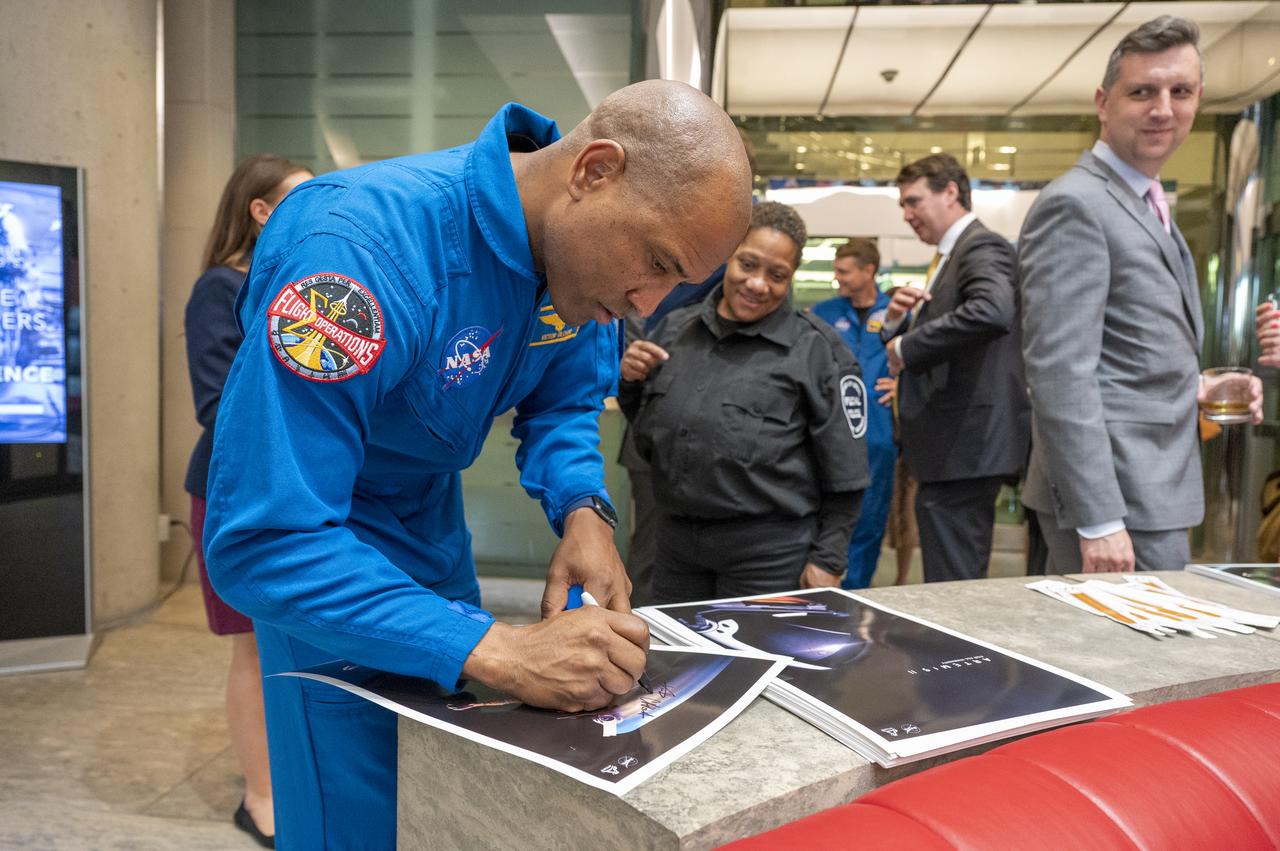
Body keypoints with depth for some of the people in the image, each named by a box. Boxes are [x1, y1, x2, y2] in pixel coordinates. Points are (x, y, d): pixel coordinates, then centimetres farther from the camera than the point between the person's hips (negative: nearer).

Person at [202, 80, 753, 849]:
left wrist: (584, 511, -20)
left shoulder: (585, 246, -13)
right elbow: (263, 541, -38)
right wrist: (496, 652, -44)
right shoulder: (362, 247, -36)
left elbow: (564, 403, 1)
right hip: (316, 552, -6)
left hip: (432, 524, 6)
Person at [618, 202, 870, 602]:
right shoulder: (674, 329, 6)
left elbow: (843, 471, -5)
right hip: (675, 540, 5)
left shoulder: (815, 349, -7)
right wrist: (629, 381, -1)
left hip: (770, 549, -4)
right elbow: (646, 429, 17)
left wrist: (828, 560, -7)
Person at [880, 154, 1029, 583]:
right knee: (956, 586, 17)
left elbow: (992, 311, -33)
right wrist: (897, 321, 0)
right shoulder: (950, 257, 19)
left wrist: (907, 347, -23)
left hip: (964, 448, -10)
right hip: (950, 449, 10)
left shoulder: (983, 247, -10)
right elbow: (916, 349, 21)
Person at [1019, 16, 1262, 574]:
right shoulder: (1075, 204, -14)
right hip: (1118, 504, -10)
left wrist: (1195, 386, 9)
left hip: (1153, 490, 10)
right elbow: (1060, 375, -22)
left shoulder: (1146, 205, 16)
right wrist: (1097, 519, -24)